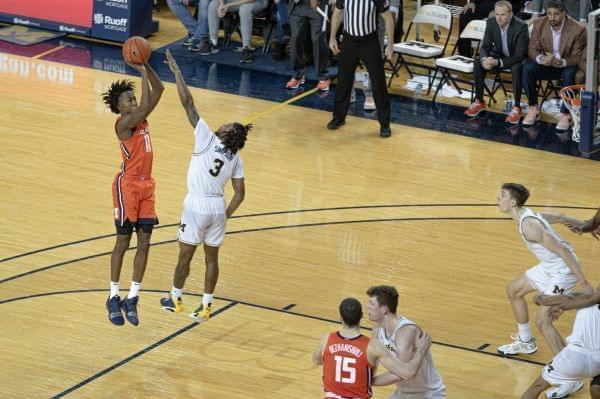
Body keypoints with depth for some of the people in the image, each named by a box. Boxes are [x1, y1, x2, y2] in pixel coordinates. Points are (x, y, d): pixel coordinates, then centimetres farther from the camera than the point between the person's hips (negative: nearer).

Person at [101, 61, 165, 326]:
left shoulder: (140, 118, 9)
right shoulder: (123, 123, -14)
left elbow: (158, 89, 9)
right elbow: (146, 106, -29)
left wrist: (146, 66, -4)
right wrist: (142, 73, -23)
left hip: (146, 185, 7)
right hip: (128, 185, -7)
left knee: (144, 242, 4)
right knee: (123, 241, 0)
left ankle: (132, 299, 9)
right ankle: (113, 298, 10)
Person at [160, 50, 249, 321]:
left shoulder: (207, 139, -11)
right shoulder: (236, 159, 3)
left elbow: (188, 104, -12)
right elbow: (239, 194, 4)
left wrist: (176, 72, -10)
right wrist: (225, 216, 17)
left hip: (197, 205, -4)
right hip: (218, 208, 4)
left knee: (185, 255, 11)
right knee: (211, 258, 13)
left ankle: (175, 299, 25)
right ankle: (206, 306, 17)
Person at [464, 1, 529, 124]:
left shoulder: (521, 26, -28)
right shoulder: (491, 22, -13)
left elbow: (519, 55, -29)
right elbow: (485, 46, -8)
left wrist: (497, 62, -42)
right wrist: (484, 59, -33)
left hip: (517, 58, -5)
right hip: (499, 54, 5)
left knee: (516, 68, -37)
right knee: (478, 61, -20)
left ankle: (517, 108, -26)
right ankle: (479, 102, -8)